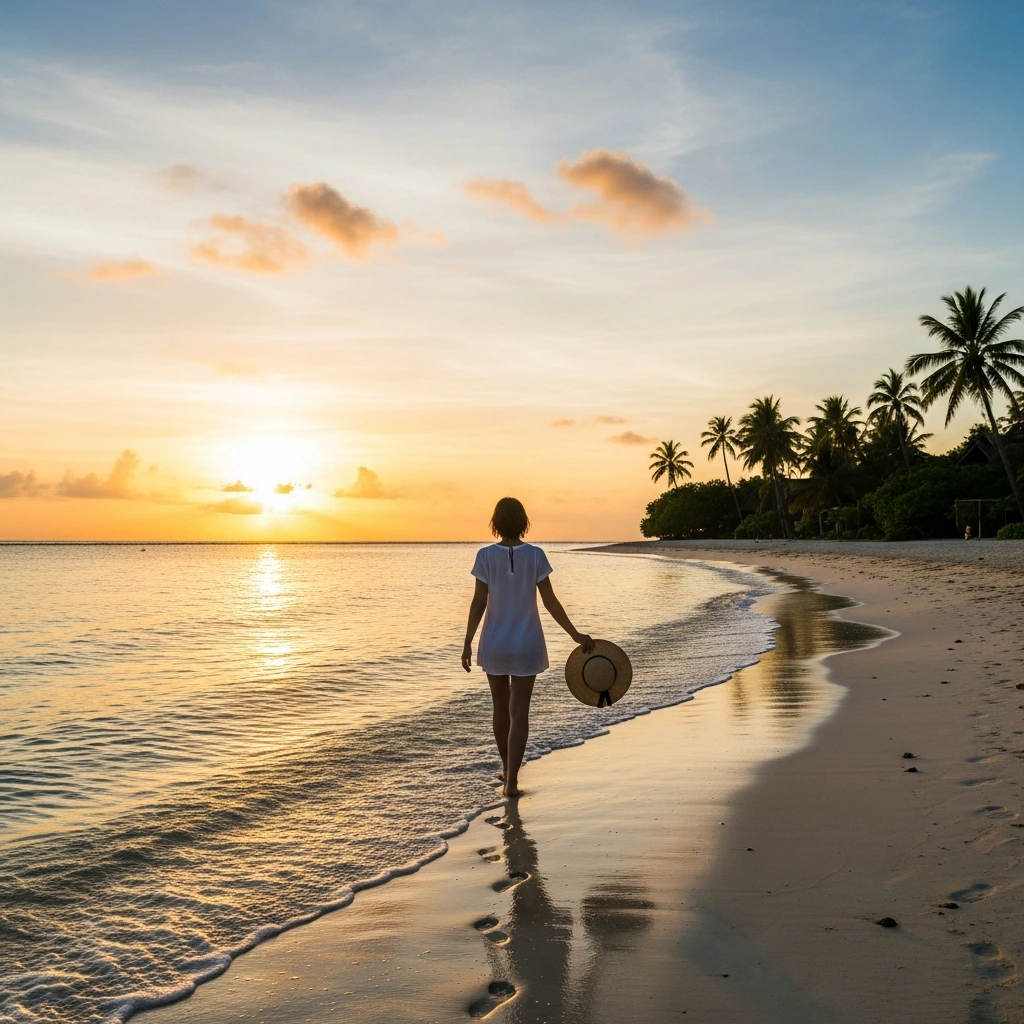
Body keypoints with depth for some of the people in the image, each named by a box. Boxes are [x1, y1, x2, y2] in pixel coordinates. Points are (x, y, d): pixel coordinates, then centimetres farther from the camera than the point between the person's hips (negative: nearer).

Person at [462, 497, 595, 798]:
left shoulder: (486, 555, -8)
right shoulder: (535, 555, -7)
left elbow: (478, 603, -9)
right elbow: (550, 601, -8)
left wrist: (467, 644, -2)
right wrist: (575, 634, -1)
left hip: (494, 644, 1)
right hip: (526, 644, -1)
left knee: (501, 707, 18)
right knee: (519, 712, 2)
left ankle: (506, 767, 35)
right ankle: (511, 780, -6)